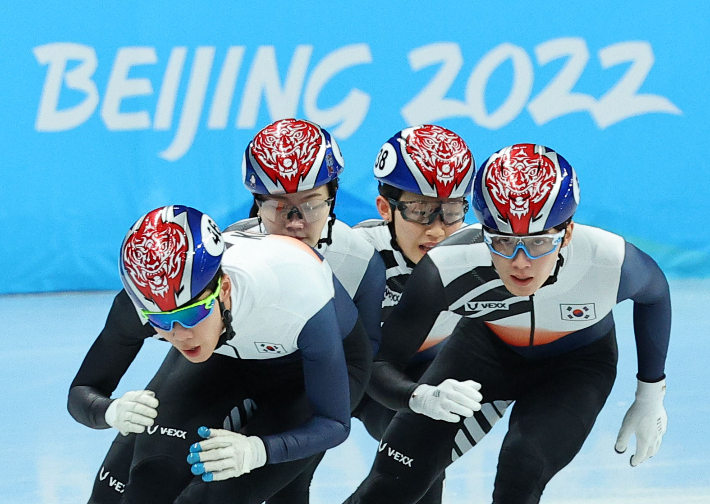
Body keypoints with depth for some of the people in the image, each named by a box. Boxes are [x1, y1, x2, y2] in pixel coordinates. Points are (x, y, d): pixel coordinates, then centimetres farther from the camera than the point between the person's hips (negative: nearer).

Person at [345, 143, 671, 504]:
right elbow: (380, 365, -29)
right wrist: (422, 397, -52)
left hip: (577, 362, -1)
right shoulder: (447, 268, -37)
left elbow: (654, 292, -9)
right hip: (487, 347, 1)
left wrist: (650, 394, -1)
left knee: (523, 469, -26)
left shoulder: (609, 262, -35)